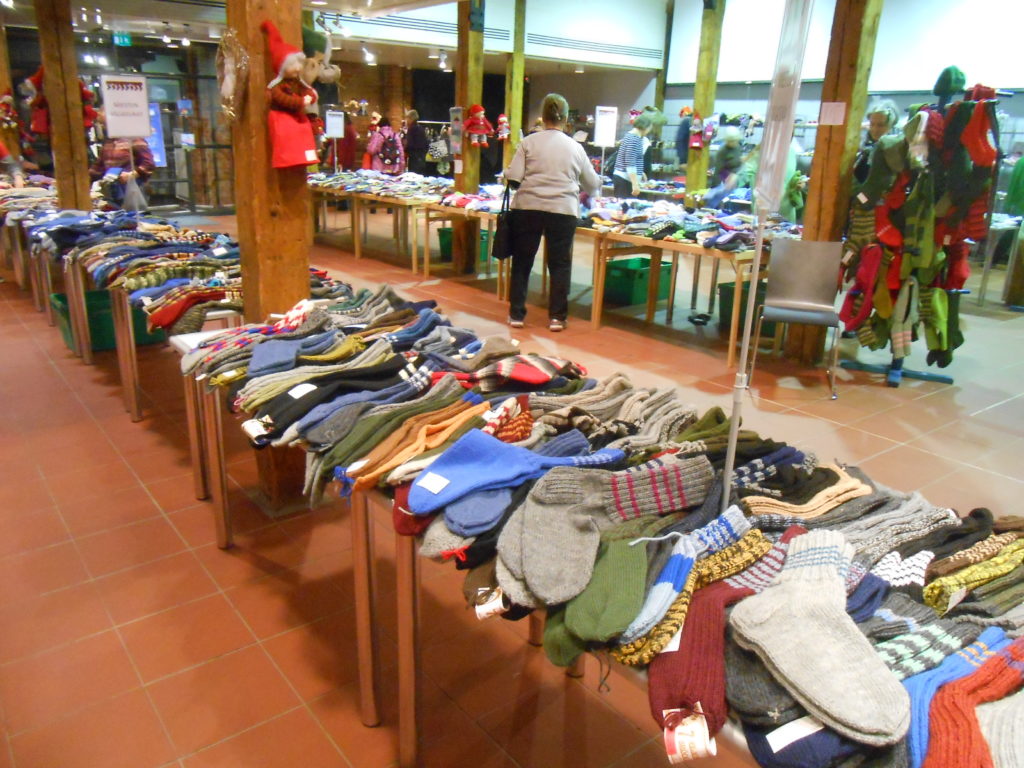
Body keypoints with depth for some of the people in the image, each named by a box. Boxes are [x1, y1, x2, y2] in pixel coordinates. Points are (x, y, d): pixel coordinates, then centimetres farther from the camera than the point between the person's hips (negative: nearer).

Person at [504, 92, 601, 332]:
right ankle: (557, 316, 11)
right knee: (560, 264, 10)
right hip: (563, 210, 0)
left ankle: (516, 314, 15)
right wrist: (586, 189, 39)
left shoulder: (528, 142, 3)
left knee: (522, 261, 10)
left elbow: (513, 177, -4)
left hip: (528, 207, 0)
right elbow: (592, 184, 17)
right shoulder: (575, 147, 8)